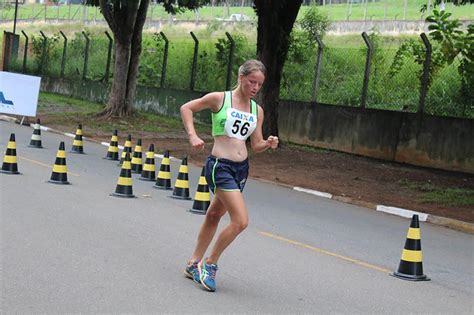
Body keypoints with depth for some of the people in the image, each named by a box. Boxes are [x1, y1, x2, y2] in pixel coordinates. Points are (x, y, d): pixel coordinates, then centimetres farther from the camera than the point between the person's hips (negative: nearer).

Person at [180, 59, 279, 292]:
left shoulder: (257, 110, 9)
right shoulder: (219, 99, -6)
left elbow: (256, 145, 13)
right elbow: (186, 108, 4)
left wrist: (268, 144, -9)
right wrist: (192, 135, -9)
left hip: (241, 168, 6)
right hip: (220, 166, -6)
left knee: (214, 216, 19)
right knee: (241, 221, -16)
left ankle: (194, 264, 34)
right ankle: (209, 264, 2)